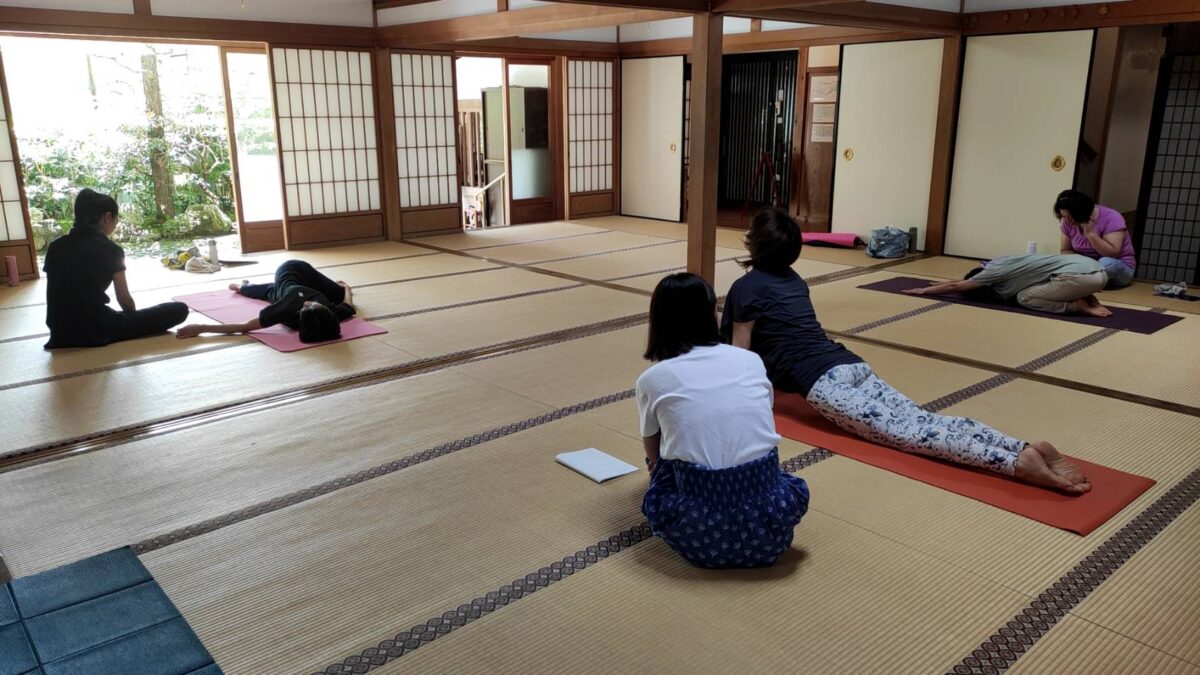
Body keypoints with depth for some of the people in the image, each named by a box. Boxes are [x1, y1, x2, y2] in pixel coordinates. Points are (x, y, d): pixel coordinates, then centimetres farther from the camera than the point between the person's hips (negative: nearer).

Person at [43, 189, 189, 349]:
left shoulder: (55, 247, 9)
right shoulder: (110, 249, -7)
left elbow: (57, 293, 13)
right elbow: (124, 299, 0)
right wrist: (136, 322, 20)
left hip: (61, 332, 7)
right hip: (95, 330, -7)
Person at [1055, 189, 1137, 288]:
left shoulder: (1111, 218, -18)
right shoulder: (1068, 222, -5)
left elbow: (1112, 253, -25)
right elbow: (1065, 251, 2)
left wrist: (1090, 233, -31)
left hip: (1120, 267, -4)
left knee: (1105, 263, -40)